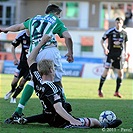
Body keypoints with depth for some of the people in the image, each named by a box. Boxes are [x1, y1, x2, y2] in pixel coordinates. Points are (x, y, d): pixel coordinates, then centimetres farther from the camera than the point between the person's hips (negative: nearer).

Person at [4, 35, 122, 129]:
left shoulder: (38, 81, -5)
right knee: (94, 121, 3)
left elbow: (30, 60, 7)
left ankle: (21, 120, 34)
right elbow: (58, 108, -40)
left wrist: (42, 42, 8)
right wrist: (73, 121, -48)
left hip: (50, 119, 9)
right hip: (61, 122, -9)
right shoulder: (52, 88, -29)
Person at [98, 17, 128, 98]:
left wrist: (125, 52, 10)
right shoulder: (110, 31, -7)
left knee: (120, 73, 2)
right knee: (106, 71, -10)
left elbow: (125, 42, 20)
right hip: (110, 54, -3)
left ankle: (117, 92, 14)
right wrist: (105, 48, -17)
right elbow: (102, 41, -1)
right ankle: (100, 90, 3)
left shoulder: (124, 33, 4)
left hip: (120, 56, 3)